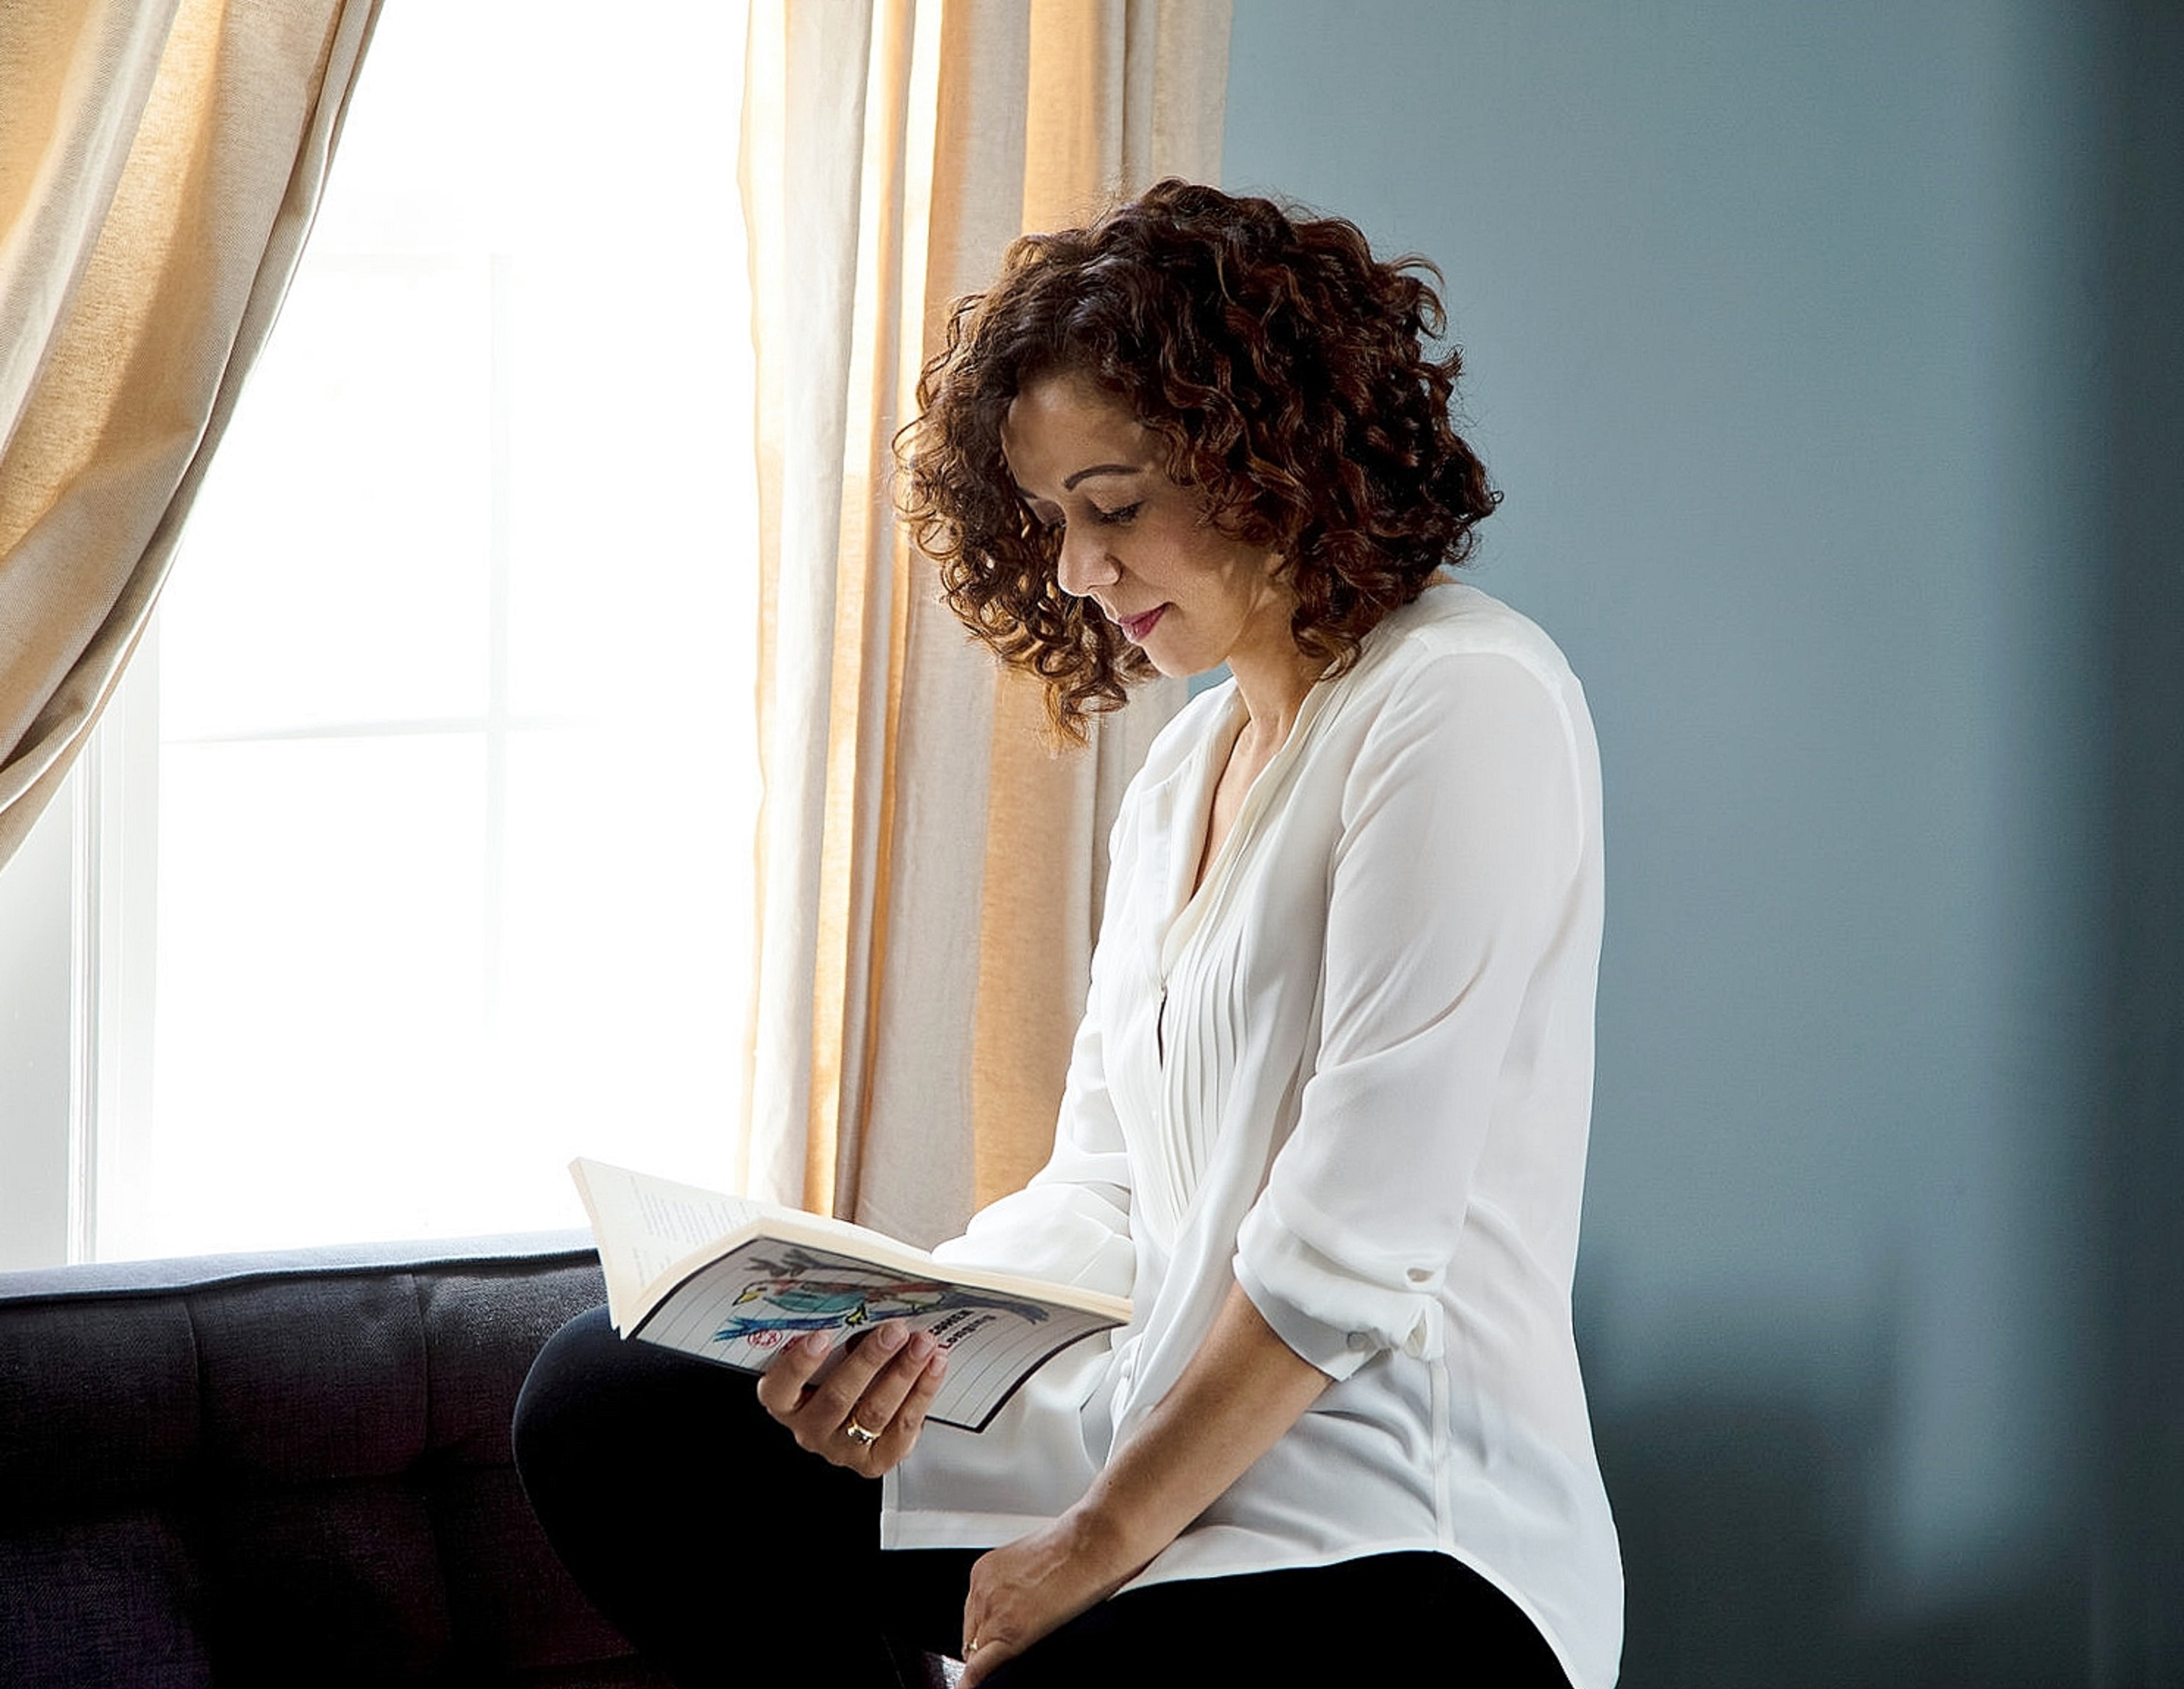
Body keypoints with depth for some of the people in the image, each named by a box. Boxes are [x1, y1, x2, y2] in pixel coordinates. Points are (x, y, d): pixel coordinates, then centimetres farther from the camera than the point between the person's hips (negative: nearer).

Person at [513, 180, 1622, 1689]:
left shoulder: (1466, 704, -11)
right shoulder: (1183, 770, 18)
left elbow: (1354, 1240, -17)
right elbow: (1102, 1197, 13)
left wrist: (1099, 1541, -13)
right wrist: (893, 1346, -7)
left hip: (1399, 1548, -9)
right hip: (1161, 1440, 9)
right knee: (602, 1402, 2)